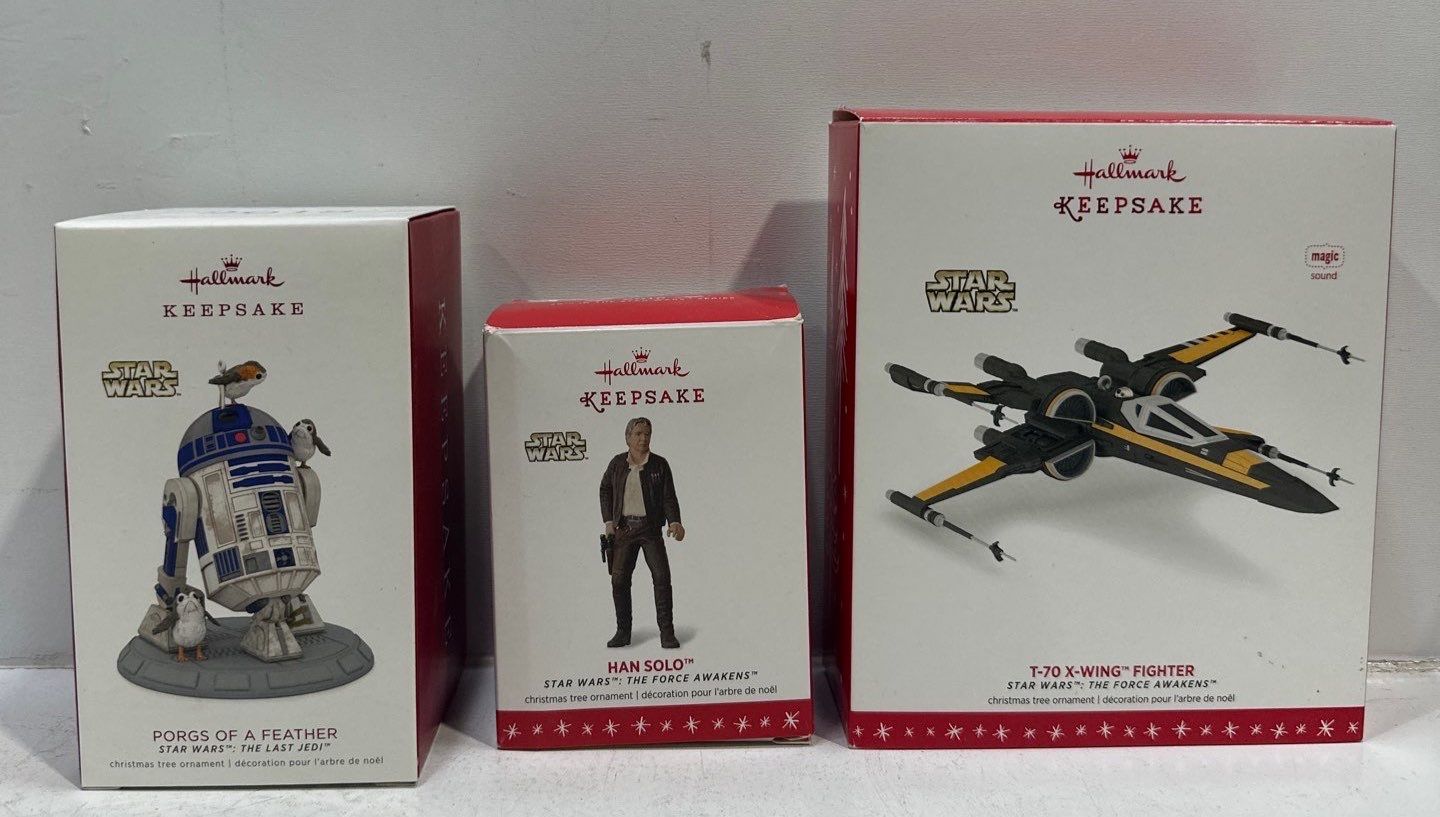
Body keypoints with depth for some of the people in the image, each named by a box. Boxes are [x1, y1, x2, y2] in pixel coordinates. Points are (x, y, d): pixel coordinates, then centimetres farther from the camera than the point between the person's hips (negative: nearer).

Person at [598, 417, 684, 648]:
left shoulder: (659, 464, 0)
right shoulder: (617, 463, 4)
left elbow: (669, 496, -3)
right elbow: (605, 490, 16)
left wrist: (674, 522, -19)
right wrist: (608, 521, 6)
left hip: (651, 528, -2)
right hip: (624, 529, 2)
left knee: (662, 577, -7)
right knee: (619, 579, -1)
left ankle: (667, 632, 0)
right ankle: (623, 632, 11)